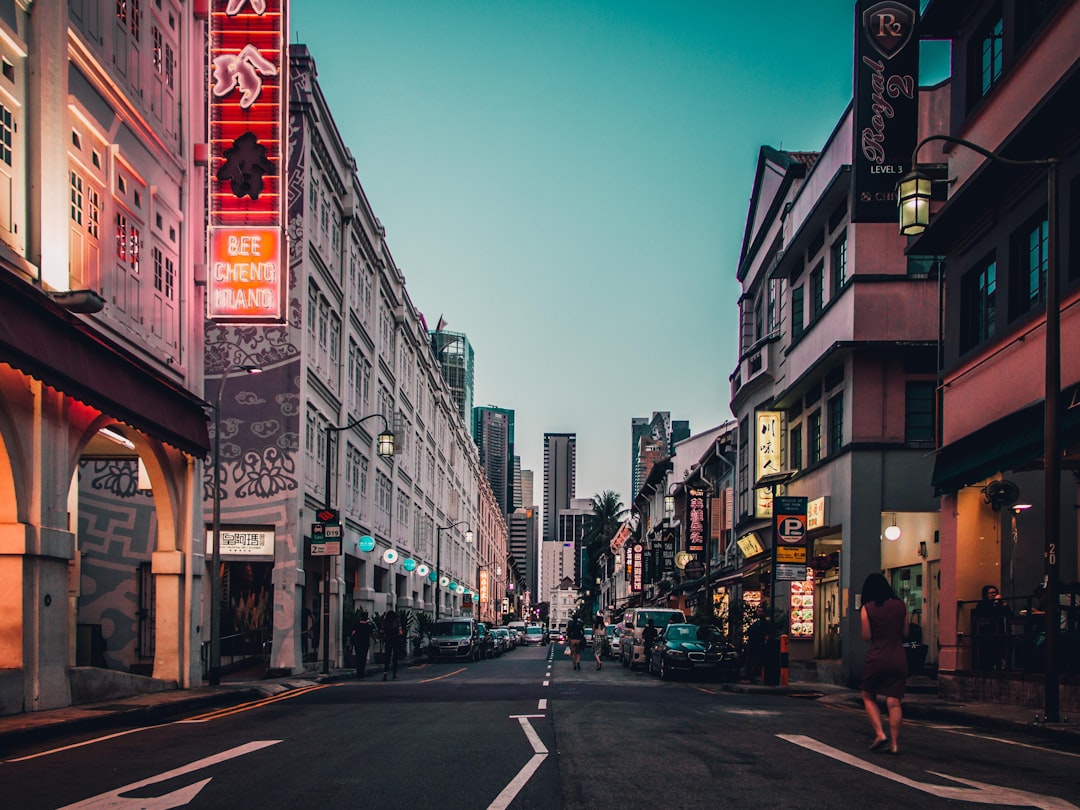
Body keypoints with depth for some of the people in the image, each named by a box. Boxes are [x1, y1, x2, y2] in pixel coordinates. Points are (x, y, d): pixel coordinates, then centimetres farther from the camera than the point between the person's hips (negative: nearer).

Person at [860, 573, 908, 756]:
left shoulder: (867, 608, -5)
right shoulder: (900, 606, 4)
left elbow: (866, 637, -5)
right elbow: (905, 633, 10)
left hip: (876, 658, -2)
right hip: (898, 658, 2)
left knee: (868, 696, 14)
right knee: (894, 702, 3)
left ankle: (880, 734, -1)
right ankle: (894, 743, 0)